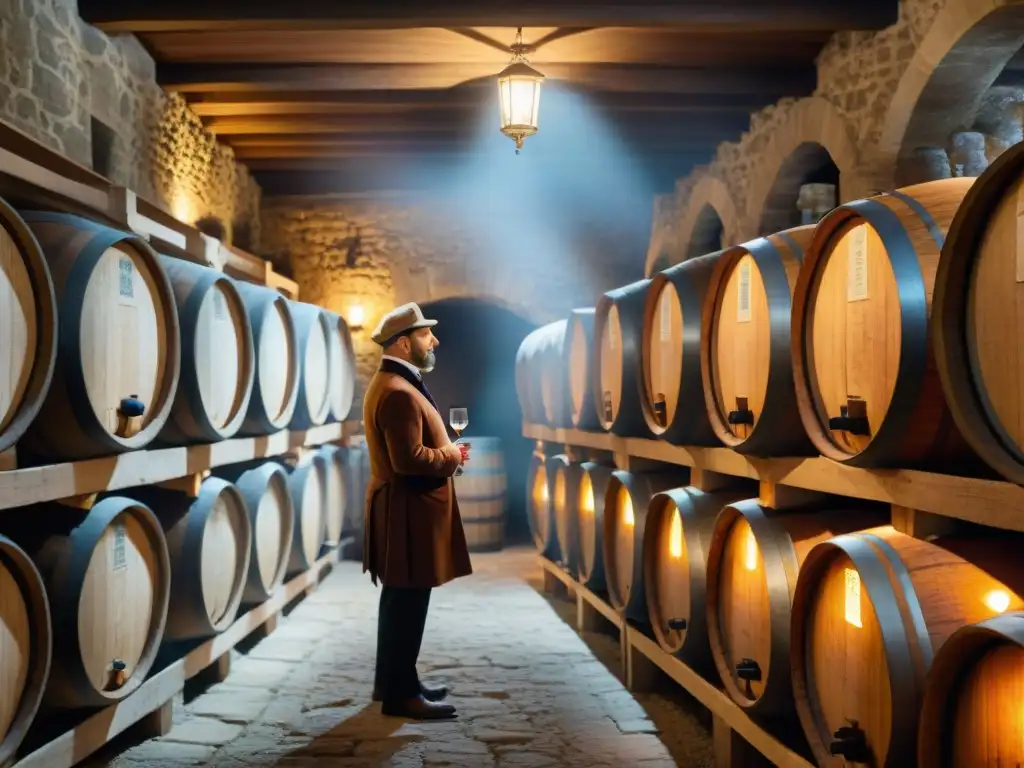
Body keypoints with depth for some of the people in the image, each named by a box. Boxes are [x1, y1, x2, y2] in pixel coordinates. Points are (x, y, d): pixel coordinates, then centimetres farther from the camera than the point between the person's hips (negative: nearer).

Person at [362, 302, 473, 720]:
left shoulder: (392, 383, 15)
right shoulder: (398, 392, -21)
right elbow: (410, 459, -27)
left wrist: (446, 451, 8)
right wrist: (452, 456, -13)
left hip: (406, 509, 11)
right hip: (408, 512, -11)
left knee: (400, 602, 18)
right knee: (407, 604, -3)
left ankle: (392, 681, 28)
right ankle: (400, 693, 5)